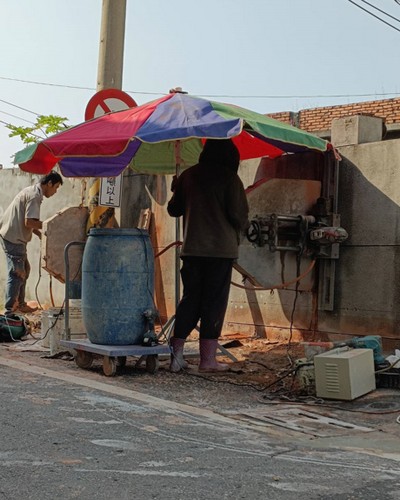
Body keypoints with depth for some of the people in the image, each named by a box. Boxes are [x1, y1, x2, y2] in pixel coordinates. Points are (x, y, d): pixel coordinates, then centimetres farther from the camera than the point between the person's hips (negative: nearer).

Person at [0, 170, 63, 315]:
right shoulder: (35, 196, -16)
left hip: (13, 237, 11)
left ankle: (20, 304, 28)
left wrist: (40, 234, 12)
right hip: (13, 239, -11)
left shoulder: (31, 191, 16)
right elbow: (29, 222, -23)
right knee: (17, 274, -10)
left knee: (24, 270, 19)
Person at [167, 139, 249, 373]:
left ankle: (176, 352, 10)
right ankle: (208, 359, 4)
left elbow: (174, 209, 14)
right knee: (214, 302, 1)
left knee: (190, 299, 12)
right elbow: (239, 215, -11)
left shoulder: (188, 176, 6)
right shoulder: (229, 178, -7)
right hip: (222, 248, -4)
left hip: (192, 248, 4)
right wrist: (240, 229, 11)